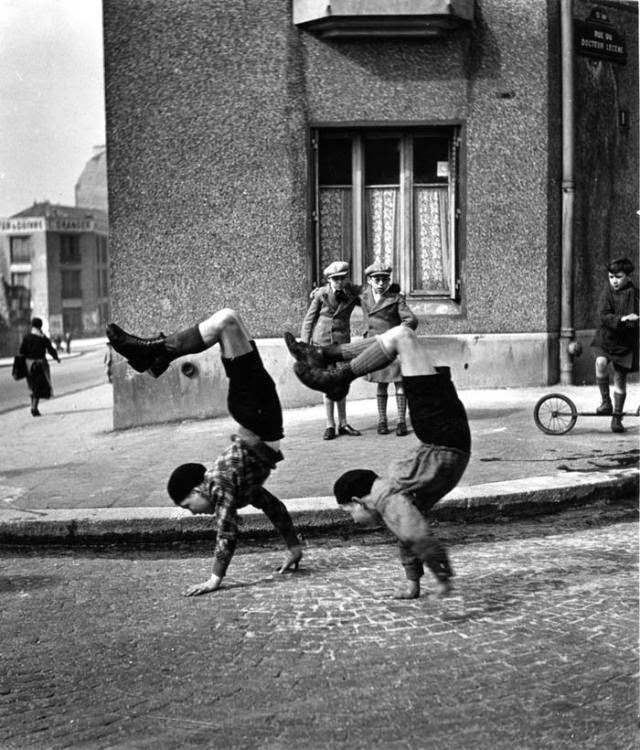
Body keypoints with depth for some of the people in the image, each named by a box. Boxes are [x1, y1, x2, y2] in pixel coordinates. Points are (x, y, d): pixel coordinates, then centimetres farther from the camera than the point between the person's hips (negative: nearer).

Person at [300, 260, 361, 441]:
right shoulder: (321, 294, -5)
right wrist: (305, 345, -3)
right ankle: (330, 426, 4)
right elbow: (309, 320, 1)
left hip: (341, 342, 2)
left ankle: (343, 424, 14)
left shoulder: (353, 293, 0)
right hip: (321, 342, -2)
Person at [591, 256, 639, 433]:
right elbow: (603, 315, -16)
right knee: (601, 362, -28)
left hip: (625, 341, 0)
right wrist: (622, 319, -29)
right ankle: (606, 402, -13)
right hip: (606, 337, 0)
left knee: (620, 379, 5)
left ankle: (617, 417, 19)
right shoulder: (607, 291, -4)